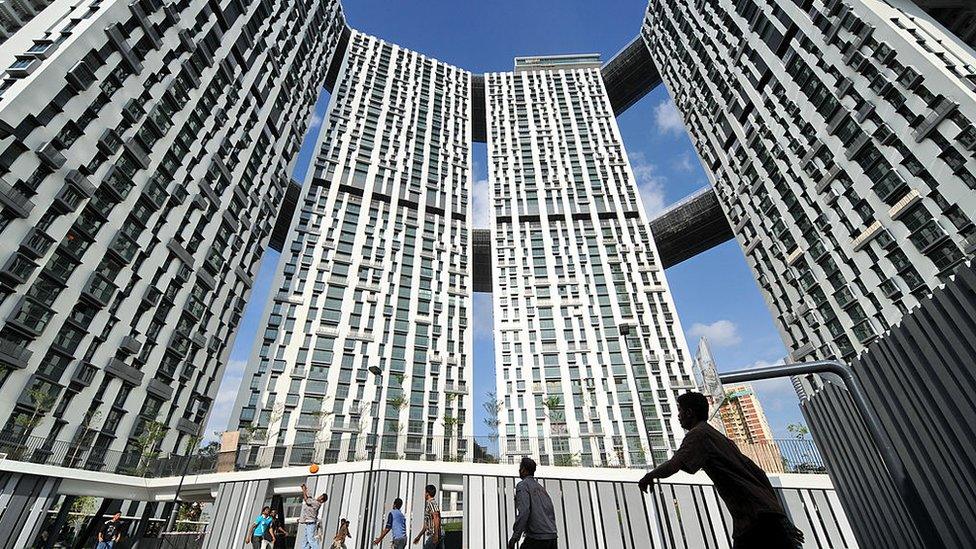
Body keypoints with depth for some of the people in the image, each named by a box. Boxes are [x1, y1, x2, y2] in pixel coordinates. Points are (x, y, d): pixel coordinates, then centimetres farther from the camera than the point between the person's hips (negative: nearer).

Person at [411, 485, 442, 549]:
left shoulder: (432, 503, -10)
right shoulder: (428, 504, 21)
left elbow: (436, 519, -21)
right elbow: (426, 524, 28)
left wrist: (436, 535, -26)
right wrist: (419, 536, 30)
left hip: (434, 536, -9)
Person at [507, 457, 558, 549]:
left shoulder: (522, 485, -5)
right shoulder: (541, 487, 19)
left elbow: (523, 512, -17)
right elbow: (551, 512, 18)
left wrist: (514, 537, -17)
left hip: (536, 537, -7)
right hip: (552, 536, 8)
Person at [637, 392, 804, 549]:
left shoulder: (698, 434, -7)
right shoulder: (719, 437, 22)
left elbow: (673, 465, -22)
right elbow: (758, 472, 23)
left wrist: (649, 476, -3)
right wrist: (780, 517, 25)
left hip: (757, 520, -9)